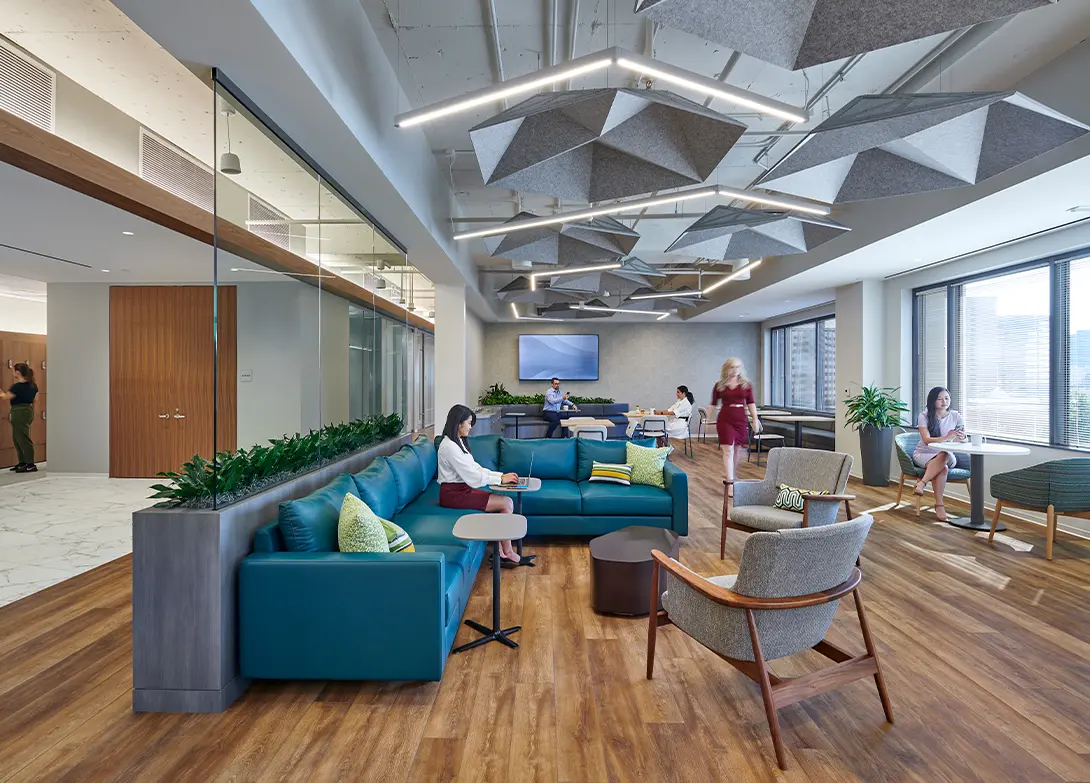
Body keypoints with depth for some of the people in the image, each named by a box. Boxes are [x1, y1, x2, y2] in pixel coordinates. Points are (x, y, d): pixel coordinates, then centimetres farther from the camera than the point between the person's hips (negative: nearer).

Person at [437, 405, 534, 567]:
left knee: (506, 503, -7)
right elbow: (472, 477, -21)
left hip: (463, 489, 9)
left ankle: (501, 554, -7)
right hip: (453, 494, -9)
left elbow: (475, 468, 11)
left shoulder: (458, 442, 14)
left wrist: (502, 475, -1)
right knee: (506, 503, -14)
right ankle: (508, 553, 0)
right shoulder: (449, 446, -18)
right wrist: (500, 479, -14)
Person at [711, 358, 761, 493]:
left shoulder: (746, 384, 5)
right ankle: (730, 484, -7)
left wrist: (755, 419, 1)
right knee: (728, 451, -8)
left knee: (738, 451, 12)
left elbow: (750, 403, 7)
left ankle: (732, 476, 34)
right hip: (725, 420, -2)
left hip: (741, 420, 2)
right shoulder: (720, 385, 2)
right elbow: (713, 404, 6)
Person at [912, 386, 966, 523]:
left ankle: (922, 483, -35)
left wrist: (961, 438, -27)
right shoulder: (924, 416, -6)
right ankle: (939, 505, -30)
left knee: (946, 456, -36)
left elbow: (964, 440, -2)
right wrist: (947, 438, -34)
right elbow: (927, 440, -18)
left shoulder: (955, 416, 2)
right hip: (923, 454, -2)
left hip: (947, 456, 2)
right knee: (943, 469, -34)